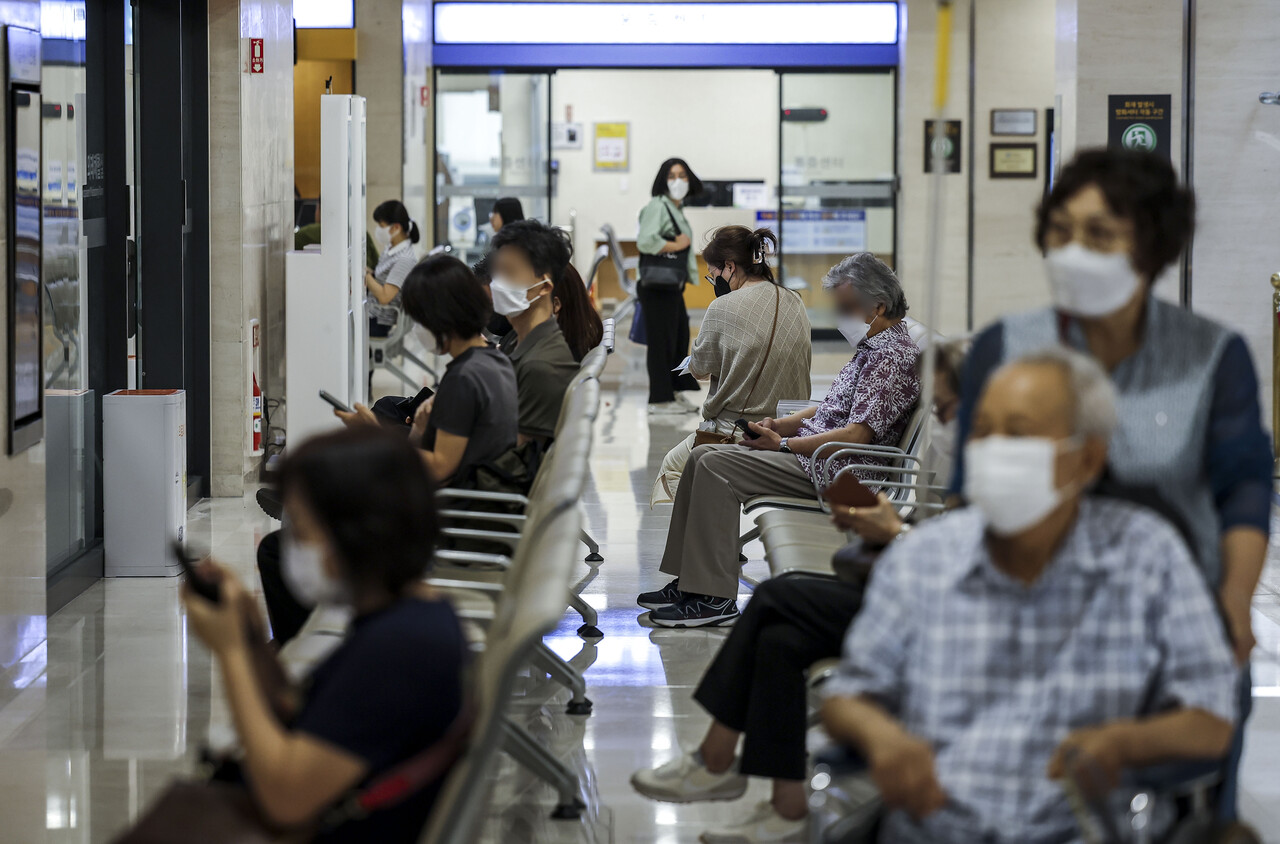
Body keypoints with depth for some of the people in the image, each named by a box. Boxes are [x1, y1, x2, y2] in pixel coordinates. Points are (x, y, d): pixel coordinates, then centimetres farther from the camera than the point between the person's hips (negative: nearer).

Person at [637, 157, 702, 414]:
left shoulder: (677, 209, 17)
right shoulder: (657, 207, -12)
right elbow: (646, 241, -25)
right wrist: (677, 245, -15)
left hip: (673, 286, 10)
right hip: (656, 287, -10)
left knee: (680, 337, 14)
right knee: (661, 341, -5)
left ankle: (675, 393, 23)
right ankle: (660, 399, 0)